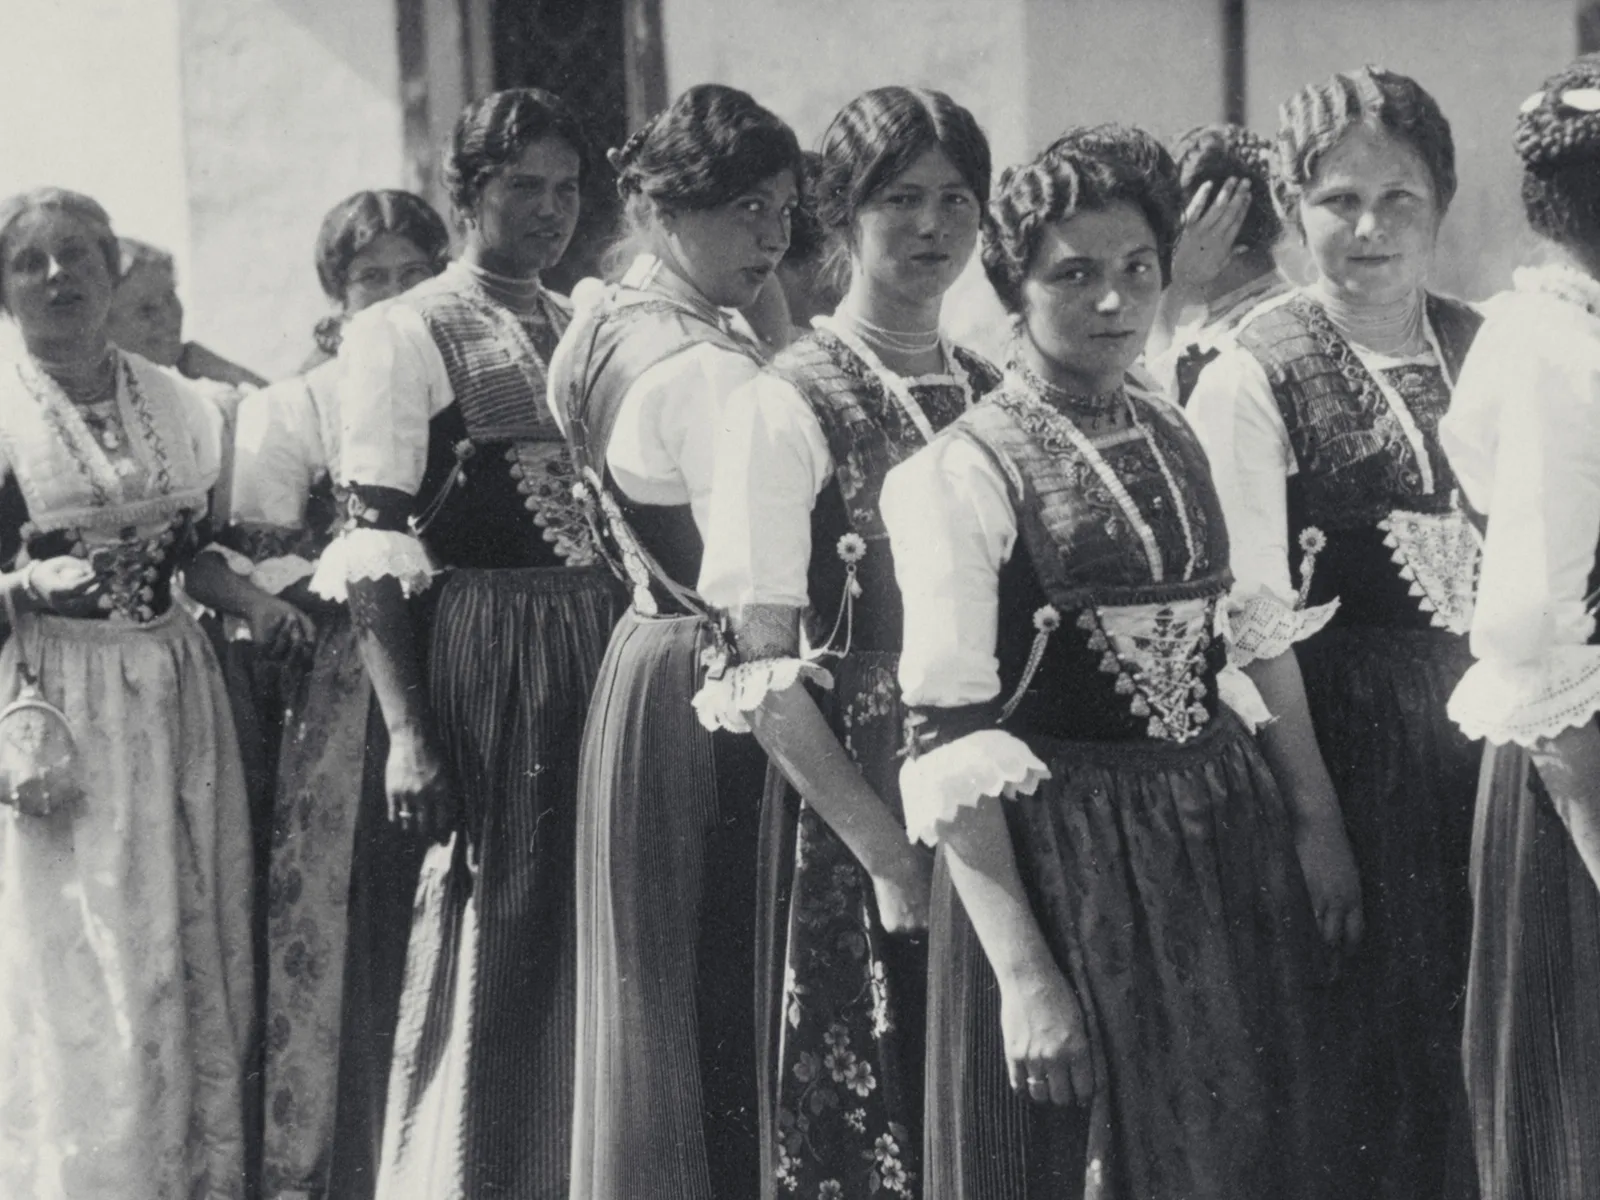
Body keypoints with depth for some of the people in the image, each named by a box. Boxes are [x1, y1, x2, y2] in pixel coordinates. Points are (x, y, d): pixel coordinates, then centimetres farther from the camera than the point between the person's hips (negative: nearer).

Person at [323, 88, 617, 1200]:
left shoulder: (589, 331, 14)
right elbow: (374, 555, -10)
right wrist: (406, 730, -17)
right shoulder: (405, 335, -4)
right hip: (481, 659, -6)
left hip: (606, 648, 6)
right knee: (493, 937, 0)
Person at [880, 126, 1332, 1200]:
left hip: (1226, 848, 6)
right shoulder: (960, 475, -10)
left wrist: (1304, 817, 5)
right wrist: (1022, 975, -20)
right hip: (1059, 860, -6)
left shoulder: (1183, 440, 9)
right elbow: (951, 748, -14)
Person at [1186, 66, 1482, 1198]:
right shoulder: (1254, 376, -8)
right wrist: (1311, 810, -15)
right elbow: (1257, 617, -12)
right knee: (1363, 1042, 4)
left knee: (1476, 1032, 12)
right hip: (1337, 727, -5)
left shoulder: (1485, 351, 7)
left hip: (1480, 719, 5)